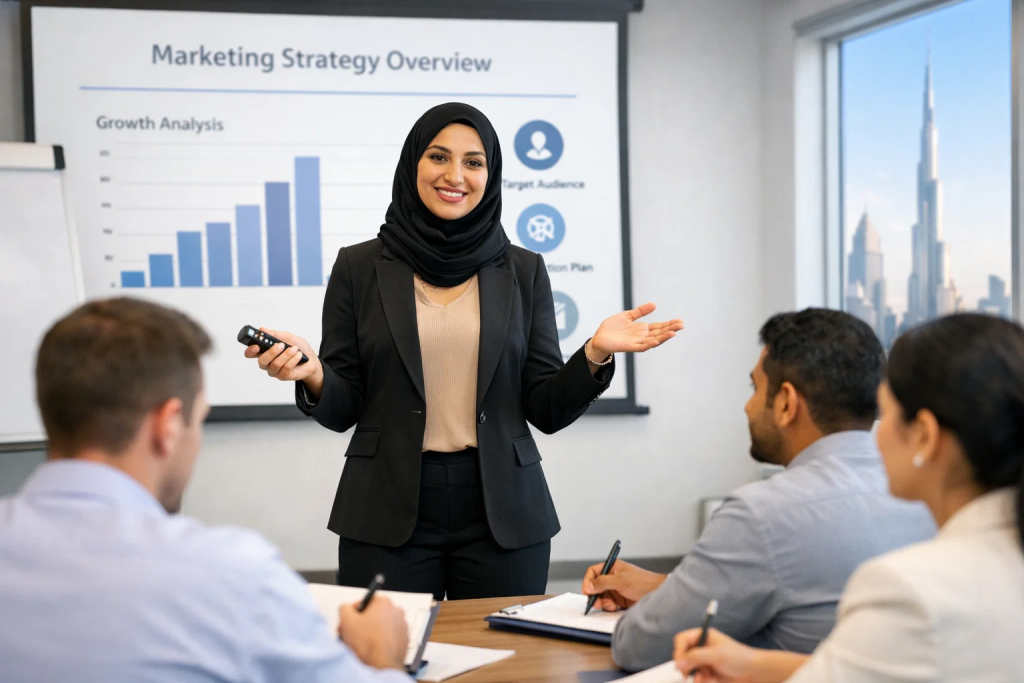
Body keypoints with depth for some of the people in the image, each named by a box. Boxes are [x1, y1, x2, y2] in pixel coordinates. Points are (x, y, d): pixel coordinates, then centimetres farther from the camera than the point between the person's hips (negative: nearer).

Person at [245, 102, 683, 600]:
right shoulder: (360, 267, 4)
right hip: (388, 514, -1)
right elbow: (343, 409, 3)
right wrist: (312, 374, -17)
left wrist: (594, 355, -12)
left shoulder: (523, 271, 6)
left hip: (502, 513, 1)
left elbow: (546, 410, 4)